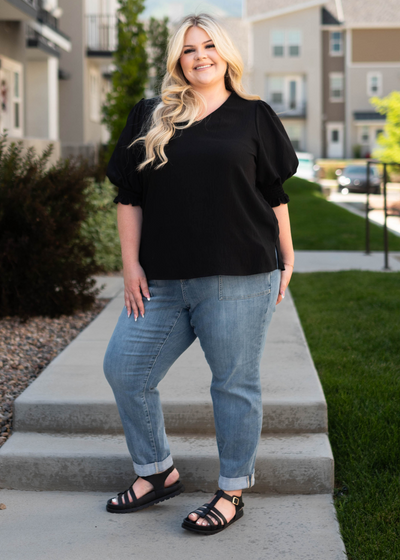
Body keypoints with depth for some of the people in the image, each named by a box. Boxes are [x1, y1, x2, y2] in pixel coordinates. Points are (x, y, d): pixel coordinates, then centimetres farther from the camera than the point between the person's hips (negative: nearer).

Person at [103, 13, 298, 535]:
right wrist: (130, 263, 2)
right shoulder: (150, 118, 10)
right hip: (163, 280, 3)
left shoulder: (253, 116, 7)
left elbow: (274, 194, 9)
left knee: (234, 384, 2)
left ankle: (232, 493, 18)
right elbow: (129, 194, 9)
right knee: (124, 370, 6)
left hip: (238, 280, -3)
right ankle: (158, 473, 25)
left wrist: (287, 258, 8)